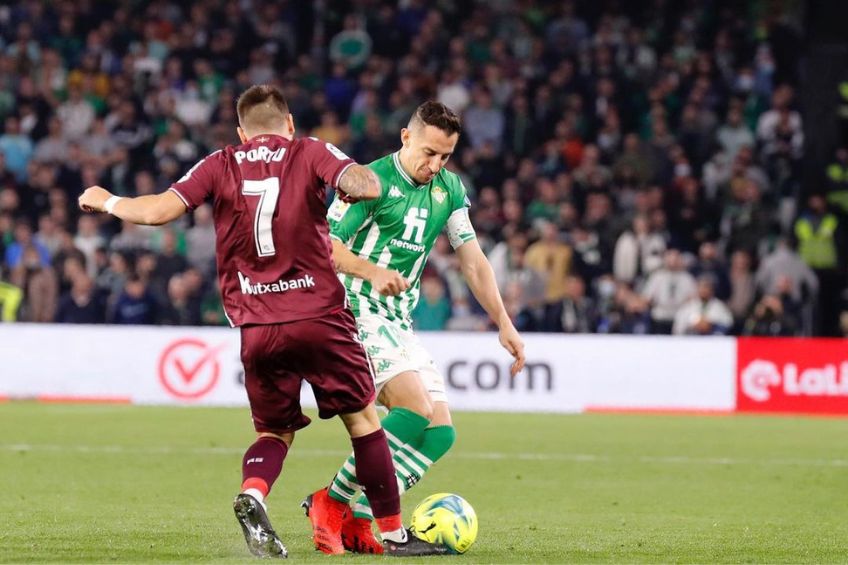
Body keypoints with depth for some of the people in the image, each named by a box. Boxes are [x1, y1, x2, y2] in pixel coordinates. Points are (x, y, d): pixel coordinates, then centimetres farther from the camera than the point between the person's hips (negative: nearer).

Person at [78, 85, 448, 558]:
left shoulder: (220, 166, 7)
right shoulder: (311, 154, 3)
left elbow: (158, 211, -1)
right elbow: (366, 186, -14)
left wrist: (107, 202, 16)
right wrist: (358, 182, 10)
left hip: (257, 329, 2)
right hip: (319, 316, -2)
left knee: (276, 432, 16)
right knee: (364, 420, 12)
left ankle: (252, 494, -15)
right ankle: (395, 534, 13)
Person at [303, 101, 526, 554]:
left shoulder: (449, 190, 11)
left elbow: (473, 261, 14)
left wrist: (504, 324, 6)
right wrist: (372, 272, -32)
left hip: (399, 323, 8)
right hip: (357, 313, -8)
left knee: (440, 432, -3)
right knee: (415, 409, -25)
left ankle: (356, 523, -2)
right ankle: (330, 503, -13)